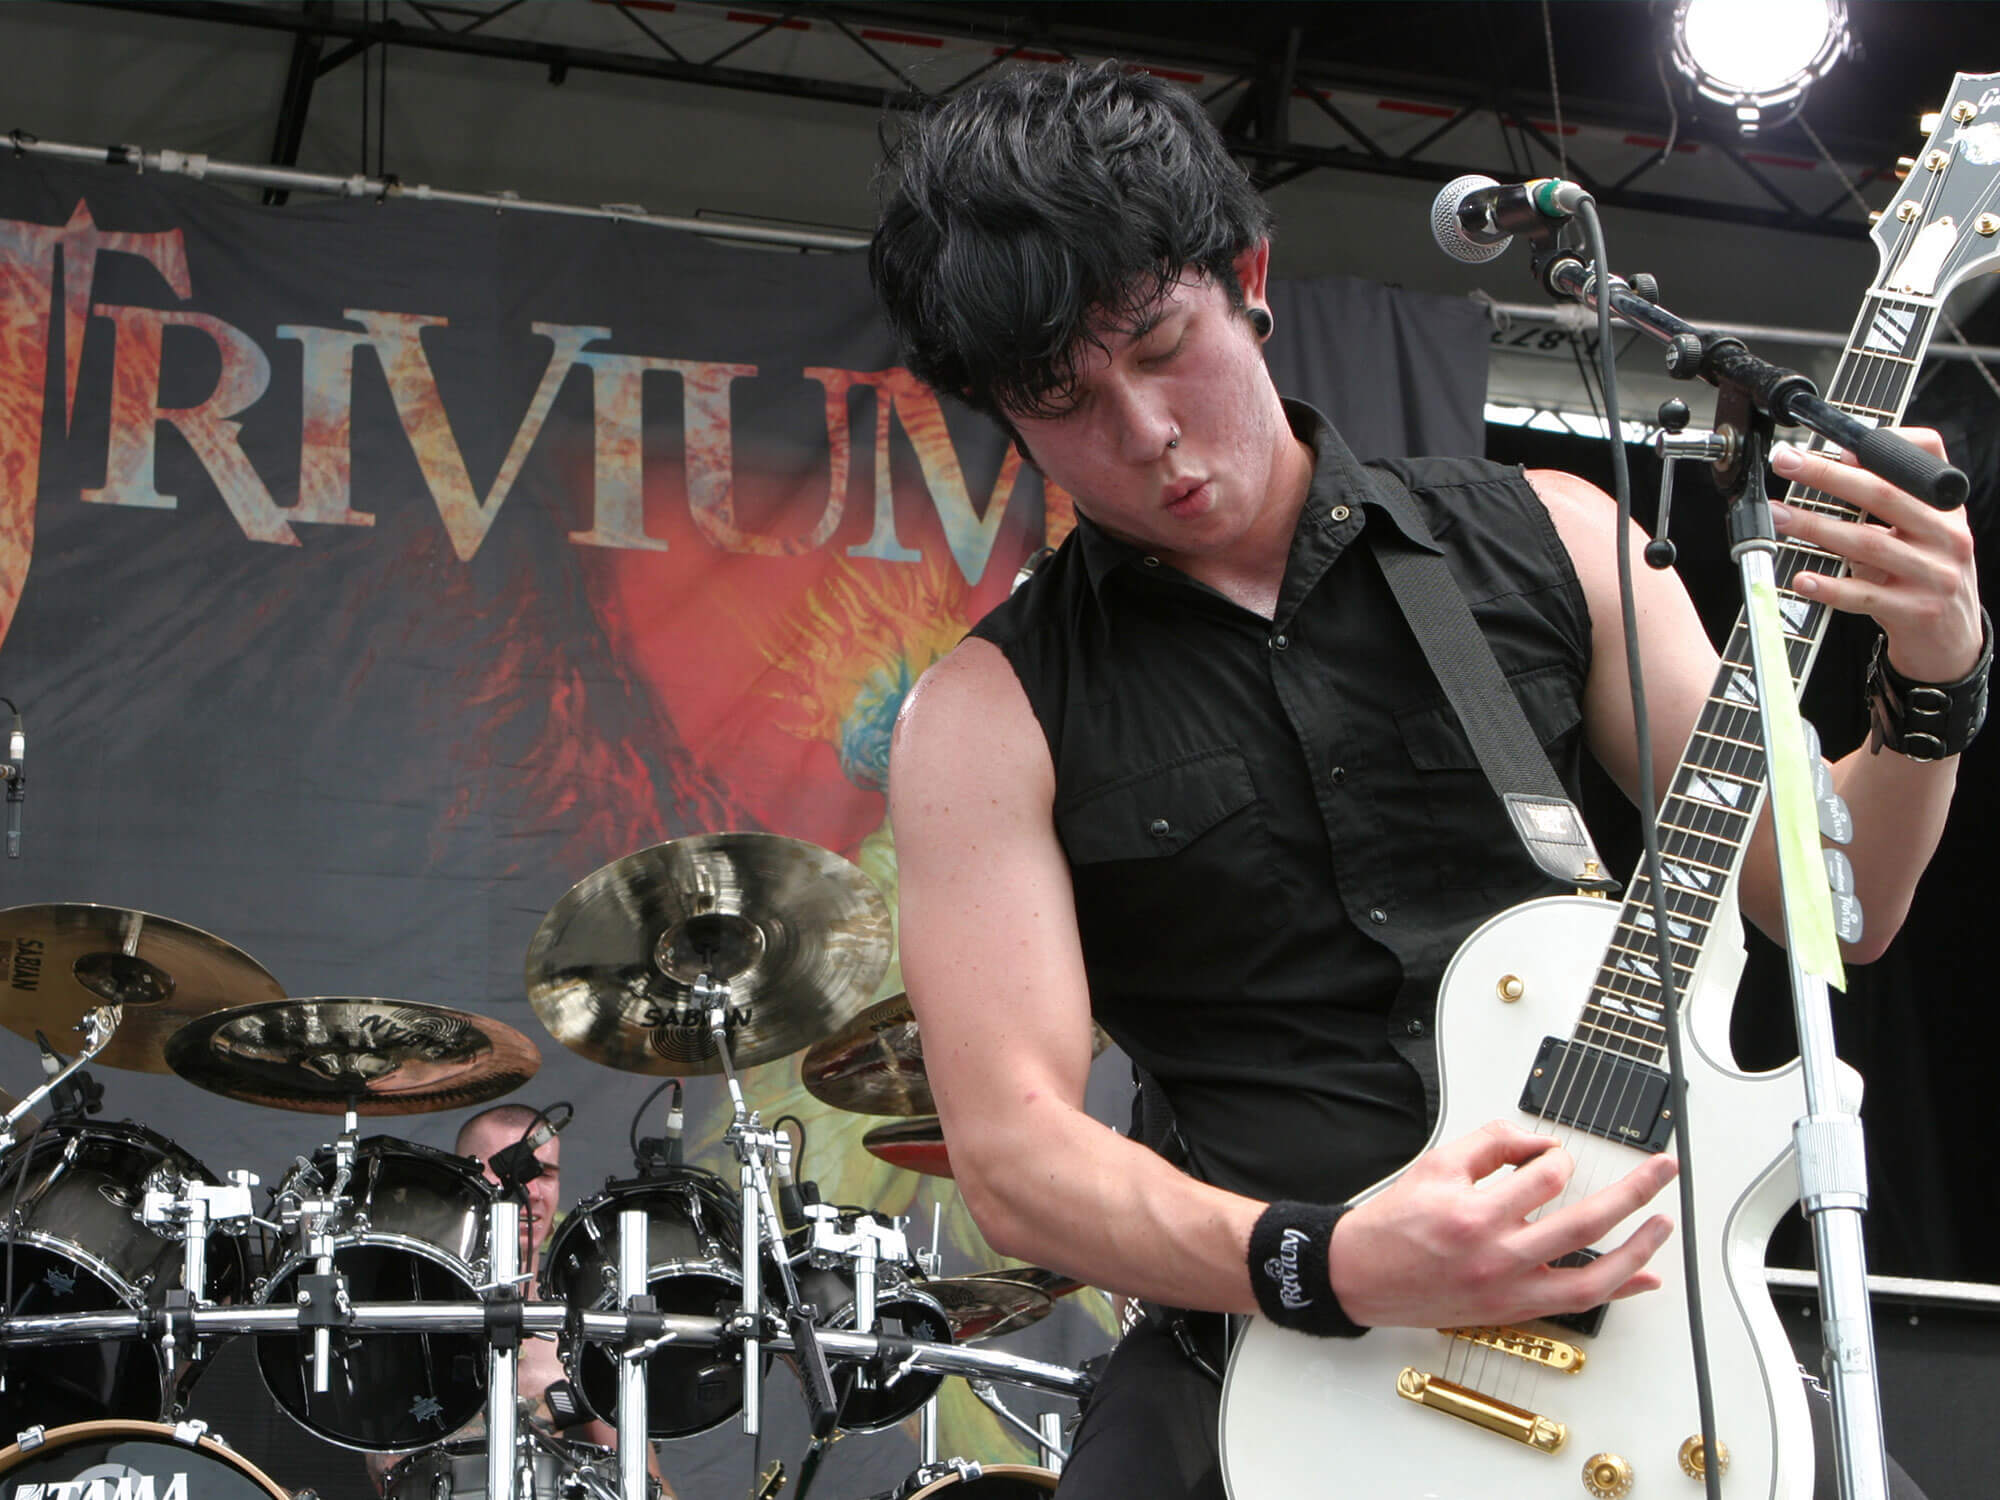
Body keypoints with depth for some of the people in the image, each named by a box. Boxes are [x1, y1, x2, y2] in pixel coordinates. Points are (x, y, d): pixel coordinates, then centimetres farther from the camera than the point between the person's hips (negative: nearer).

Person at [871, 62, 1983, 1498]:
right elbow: (1014, 1153, -7)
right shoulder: (992, 716, 2)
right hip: (1269, 1368, -2)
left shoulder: (1543, 541, 9)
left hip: (1642, 1295, 2)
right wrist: (1324, 1263, -23)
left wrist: (1934, 688, -6)